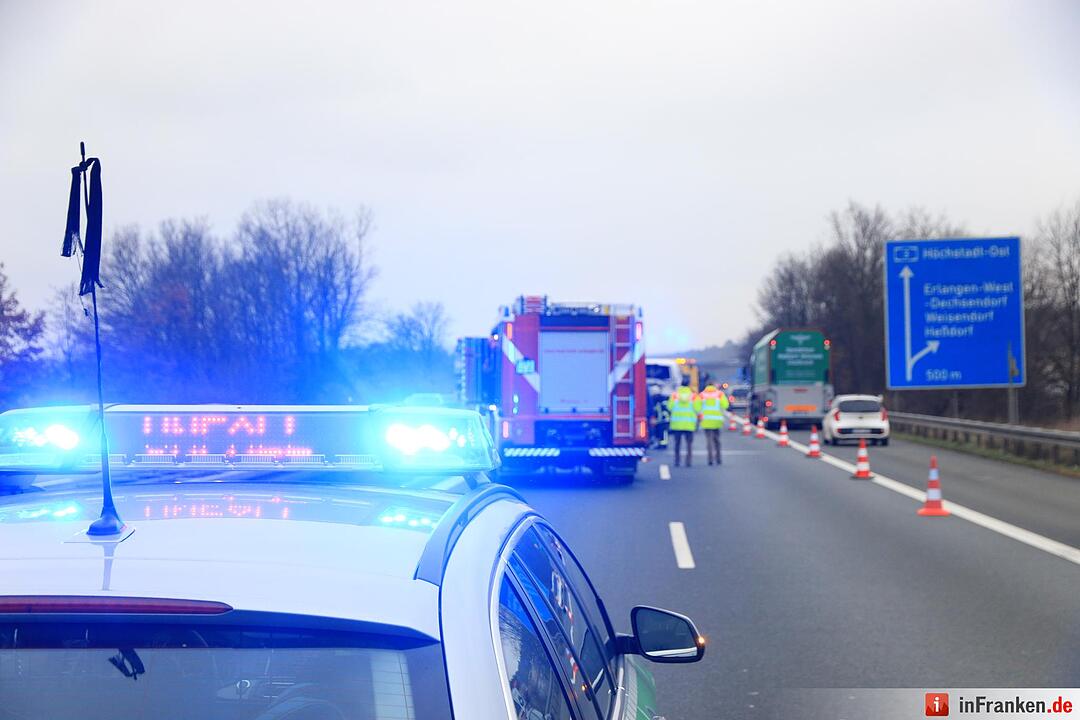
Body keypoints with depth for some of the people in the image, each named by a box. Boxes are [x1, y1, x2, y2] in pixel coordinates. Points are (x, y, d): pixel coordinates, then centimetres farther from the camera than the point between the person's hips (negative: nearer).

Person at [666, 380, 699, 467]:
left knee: (677, 443, 10)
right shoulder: (693, 396, -3)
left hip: (676, 423, 1)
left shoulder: (674, 395, -2)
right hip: (689, 424, -1)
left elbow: (670, 407, -4)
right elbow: (697, 409, -6)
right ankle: (688, 461, -4)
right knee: (689, 443, 4)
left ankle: (677, 461, 8)